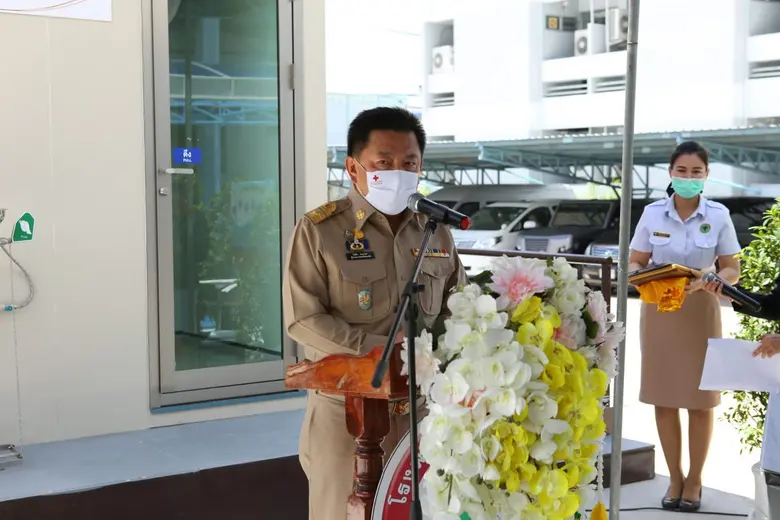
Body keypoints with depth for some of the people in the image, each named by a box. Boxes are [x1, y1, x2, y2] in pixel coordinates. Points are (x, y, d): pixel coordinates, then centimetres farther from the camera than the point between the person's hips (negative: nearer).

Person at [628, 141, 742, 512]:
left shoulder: (718, 216, -4)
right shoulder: (652, 213, -1)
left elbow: (732, 270, -1)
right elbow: (634, 263, 5)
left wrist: (706, 281, -22)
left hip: (700, 312, -1)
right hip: (659, 311, 1)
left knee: (700, 399, 5)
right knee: (663, 398, 5)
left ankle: (695, 479, 21)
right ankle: (675, 477, 21)